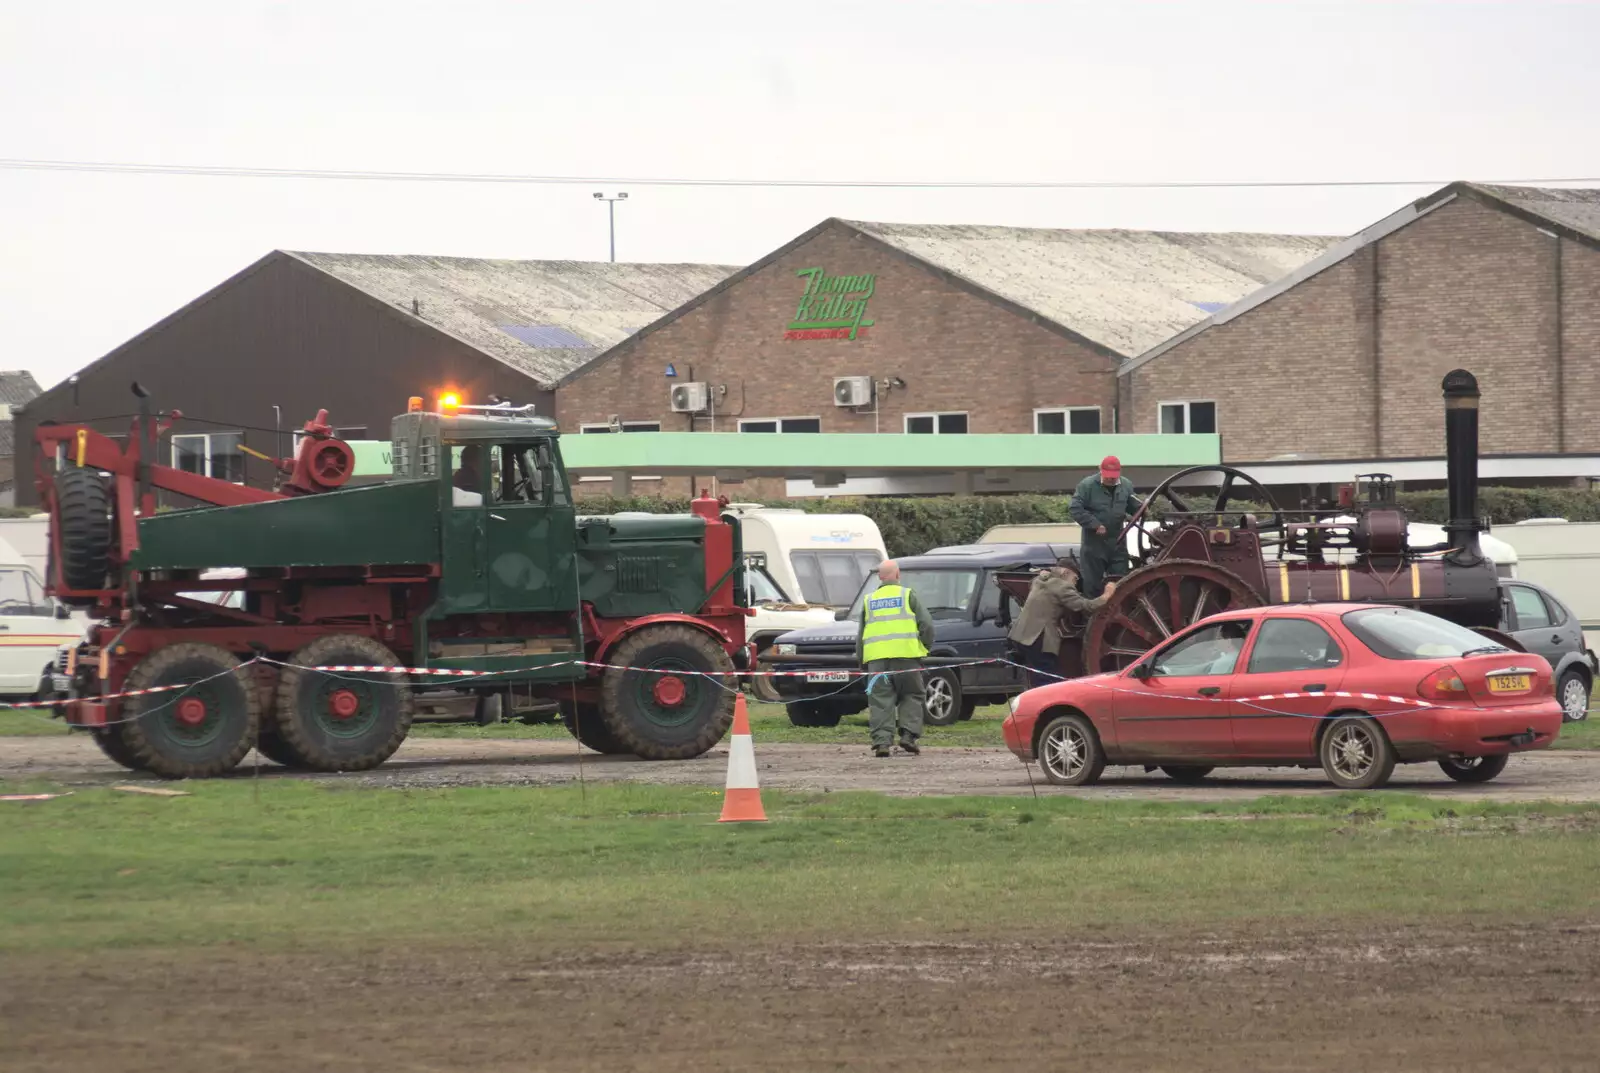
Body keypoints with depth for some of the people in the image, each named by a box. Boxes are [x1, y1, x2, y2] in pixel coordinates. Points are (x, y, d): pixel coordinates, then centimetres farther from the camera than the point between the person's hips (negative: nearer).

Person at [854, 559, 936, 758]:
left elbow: (860, 635, 19)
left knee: (881, 701, 1)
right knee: (911, 696, 8)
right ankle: (908, 734, -6)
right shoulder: (907, 595, 7)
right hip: (905, 654, -2)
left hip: (876, 657, 2)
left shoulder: (869, 600, 18)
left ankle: (881, 740, -9)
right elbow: (926, 624, 1)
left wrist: (861, 660, 23)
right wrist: (925, 646, 13)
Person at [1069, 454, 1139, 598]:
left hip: (1117, 543, 4)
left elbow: (1134, 507, 14)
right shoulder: (1087, 485, -12)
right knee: (1092, 583, 3)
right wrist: (1095, 524, -21)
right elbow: (1074, 508, -16)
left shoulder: (1126, 485, 4)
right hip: (1094, 543, -4)